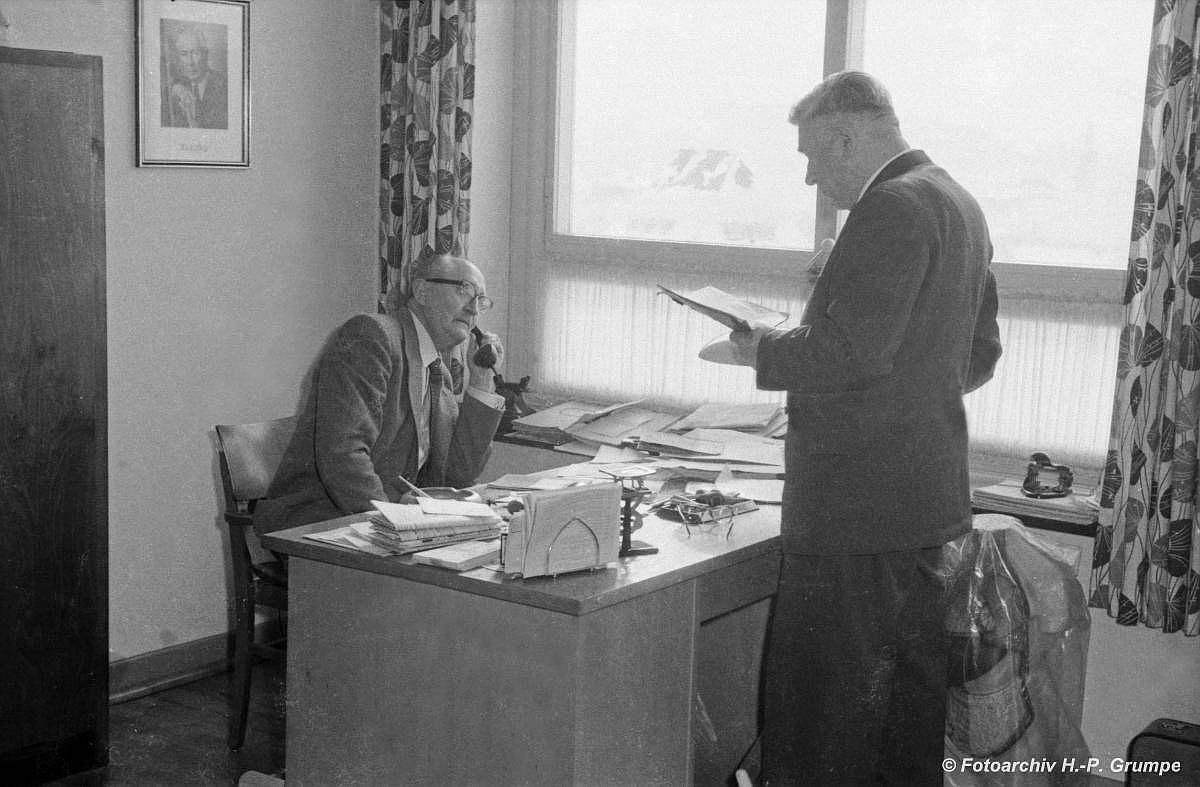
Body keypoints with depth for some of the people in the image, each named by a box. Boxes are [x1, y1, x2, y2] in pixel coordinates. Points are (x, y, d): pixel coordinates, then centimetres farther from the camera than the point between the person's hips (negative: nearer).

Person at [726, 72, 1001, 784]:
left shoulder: (892, 206, -16)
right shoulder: (960, 204, 14)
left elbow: (849, 352, -23)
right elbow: (980, 355, 20)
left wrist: (765, 351, -7)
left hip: (859, 505, -10)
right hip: (931, 497, 10)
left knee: (818, 709, -2)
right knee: (912, 681, 18)